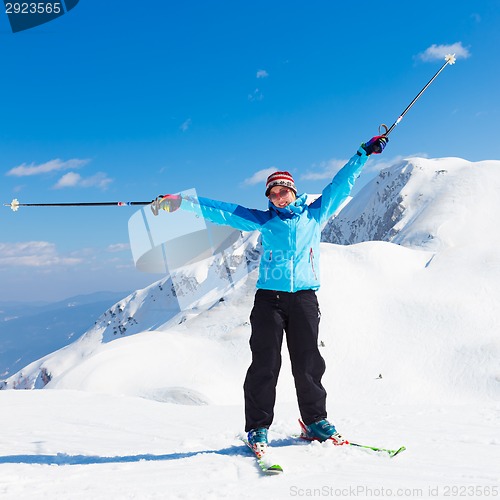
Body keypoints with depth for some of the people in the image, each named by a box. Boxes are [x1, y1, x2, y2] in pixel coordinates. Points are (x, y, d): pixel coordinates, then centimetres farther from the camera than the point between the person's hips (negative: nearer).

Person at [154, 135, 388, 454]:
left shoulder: (315, 213, 13)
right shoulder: (263, 221, 12)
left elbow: (341, 184, 16)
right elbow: (223, 211, 9)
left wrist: (365, 153, 17)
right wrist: (180, 202, 6)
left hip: (305, 297, 1)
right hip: (269, 297, 0)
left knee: (308, 362, 3)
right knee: (265, 363, -2)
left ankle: (315, 421, 18)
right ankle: (258, 427, 6)